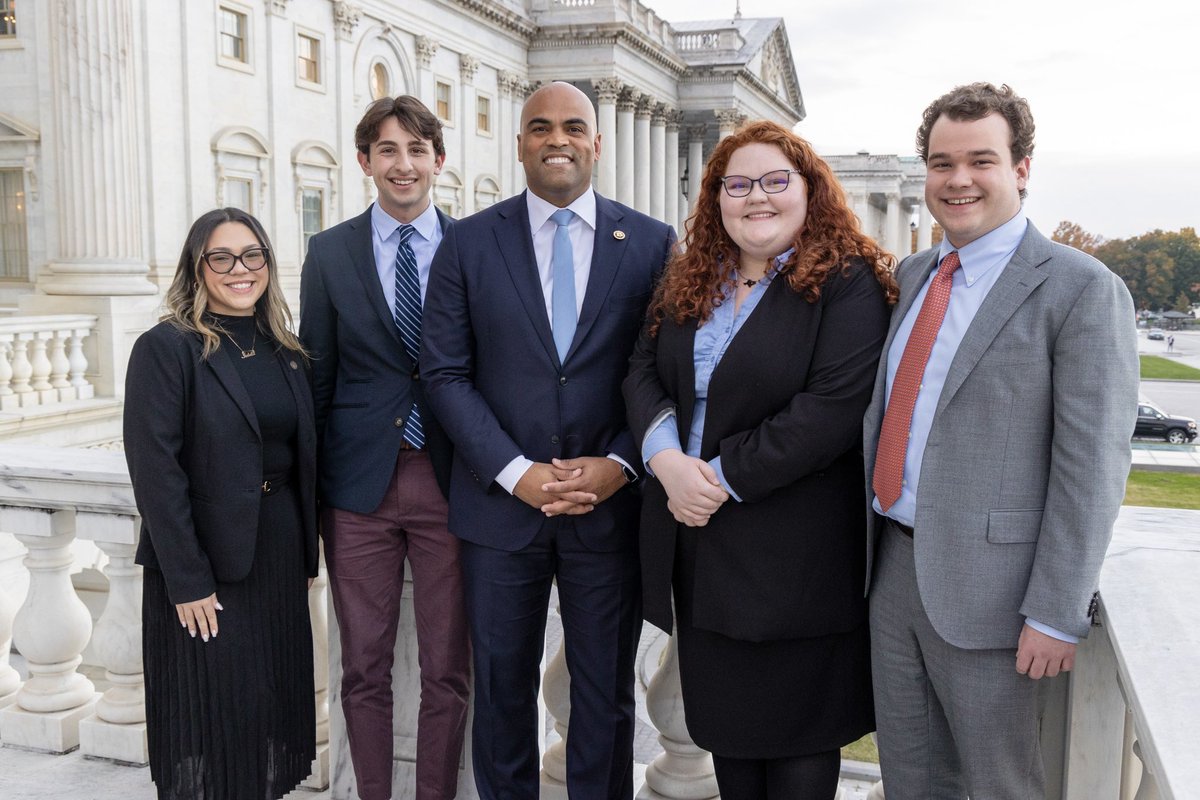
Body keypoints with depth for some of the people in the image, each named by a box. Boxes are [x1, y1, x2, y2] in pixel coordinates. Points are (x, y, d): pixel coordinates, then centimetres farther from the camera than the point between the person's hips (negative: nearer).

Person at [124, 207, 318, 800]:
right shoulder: (165, 348, -11)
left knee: (275, 701, 15)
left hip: (280, 553, 6)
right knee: (213, 712, 7)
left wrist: (307, 555, 8)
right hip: (207, 561, -6)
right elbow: (155, 472, -15)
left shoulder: (285, 351, 7)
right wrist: (187, 582, -17)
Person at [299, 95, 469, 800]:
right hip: (360, 485, 1)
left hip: (449, 483, -1)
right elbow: (316, 377, 6)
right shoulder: (330, 253, 5)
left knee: (448, 670, 10)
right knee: (364, 669, 11)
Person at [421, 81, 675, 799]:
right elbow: (446, 372, -3)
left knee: (607, 694, 13)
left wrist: (620, 464, -12)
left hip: (611, 506, 0)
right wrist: (516, 471, -13)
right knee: (503, 687, 14)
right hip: (502, 501, 0)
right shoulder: (468, 242, 0)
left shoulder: (653, 243, 0)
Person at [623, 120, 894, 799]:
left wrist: (723, 477, -19)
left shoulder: (849, 283, -10)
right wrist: (666, 458, -14)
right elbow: (644, 370, 6)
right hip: (697, 546, 6)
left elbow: (834, 409, -20)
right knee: (723, 719, 19)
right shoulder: (688, 282, 10)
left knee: (797, 740, 10)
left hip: (793, 553, -6)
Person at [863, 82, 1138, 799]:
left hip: (983, 585, -6)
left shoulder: (1082, 290, -11)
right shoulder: (913, 275, 11)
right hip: (893, 564, 6)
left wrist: (1057, 615, -16)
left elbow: (1093, 466, -15)